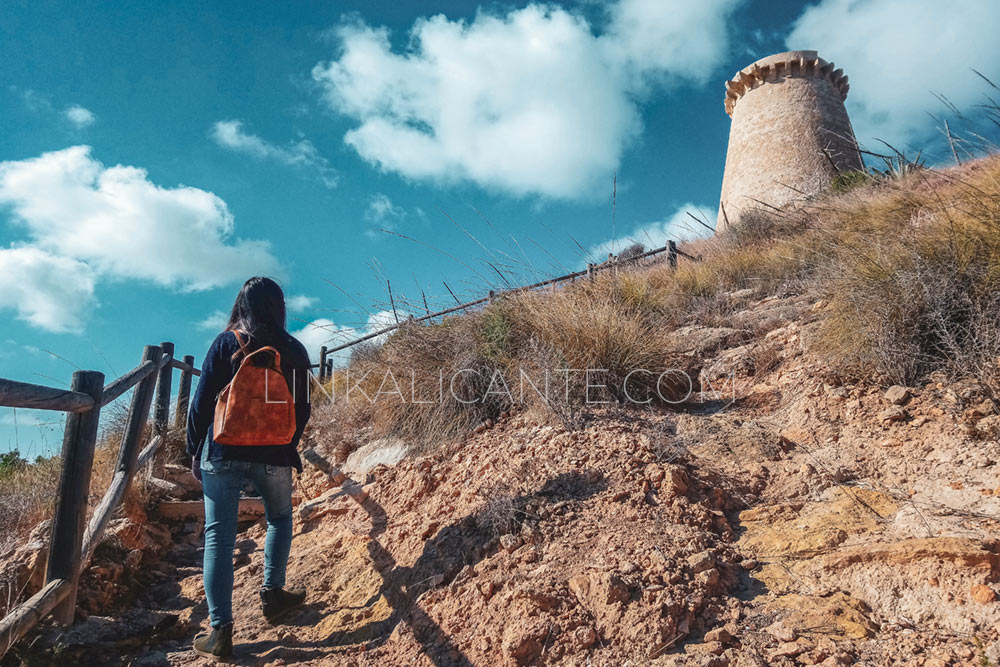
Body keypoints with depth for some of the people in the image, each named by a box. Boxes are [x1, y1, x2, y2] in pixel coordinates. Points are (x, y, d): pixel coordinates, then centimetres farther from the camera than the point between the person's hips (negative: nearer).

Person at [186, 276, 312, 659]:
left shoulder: (226, 343, -3)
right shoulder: (294, 351, 1)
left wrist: (194, 452, 6)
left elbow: (201, 403, -5)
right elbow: (302, 410, 5)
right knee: (280, 518, 26)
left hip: (223, 454, -1)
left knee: (218, 537, 4)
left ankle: (221, 631, 4)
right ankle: (273, 592, 21)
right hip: (274, 457, 1)